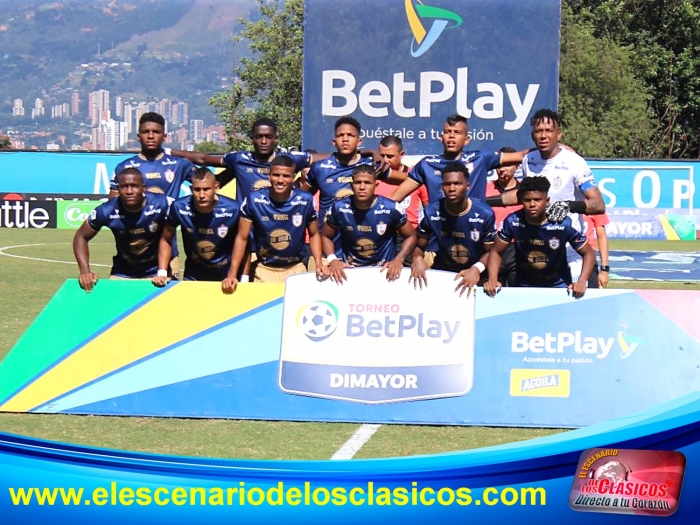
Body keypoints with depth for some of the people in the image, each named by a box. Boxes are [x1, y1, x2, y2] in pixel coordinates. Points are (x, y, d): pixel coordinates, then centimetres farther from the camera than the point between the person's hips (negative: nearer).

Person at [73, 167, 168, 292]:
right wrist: (85, 271, -21)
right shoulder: (107, 211, -20)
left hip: (156, 271, -1)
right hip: (122, 273, 1)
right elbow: (81, 237, -7)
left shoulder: (161, 205, -24)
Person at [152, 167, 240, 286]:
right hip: (193, 276, 1)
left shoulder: (233, 209, -22)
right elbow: (166, 240, -3)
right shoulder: (179, 207, -18)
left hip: (226, 277, -1)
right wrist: (162, 273, -12)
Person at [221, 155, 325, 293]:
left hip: (296, 268, 1)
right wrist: (232, 274, -15)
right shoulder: (253, 200, -15)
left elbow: (314, 234, 3)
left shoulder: (306, 201, -13)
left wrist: (318, 263, -14)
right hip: (264, 269, -1)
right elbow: (242, 238, -7)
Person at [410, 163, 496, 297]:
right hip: (442, 272, 1)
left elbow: (490, 251, -5)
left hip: (474, 275, -1)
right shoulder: (432, 212, -9)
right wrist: (417, 258, -21)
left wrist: (477, 269, -24)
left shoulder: (485, 214, -14)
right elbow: (419, 246, 2)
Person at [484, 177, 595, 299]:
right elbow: (496, 252, -3)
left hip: (558, 286, -1)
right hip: (524, 286, 1)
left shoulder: (563, 224, -19)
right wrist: (493, 280, -20)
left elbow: (588, 253, -10)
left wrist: (581, 282, -26)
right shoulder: (513, 221, -15)